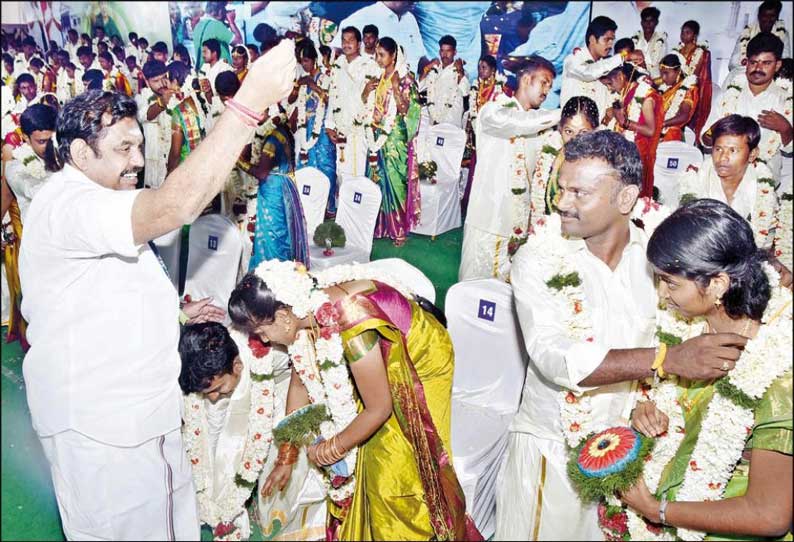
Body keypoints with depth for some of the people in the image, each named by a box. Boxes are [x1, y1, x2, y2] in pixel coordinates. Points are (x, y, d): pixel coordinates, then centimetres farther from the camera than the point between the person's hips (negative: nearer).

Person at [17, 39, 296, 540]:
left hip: (136, 405, 10)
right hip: (98, 422, -10)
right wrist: (252, 101, -44)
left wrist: (178, 313, 9)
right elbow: (176, 206, -43)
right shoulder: (68, 206, -24)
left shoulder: (91, 200, 13)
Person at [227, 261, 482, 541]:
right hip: (387, 362, 7)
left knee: (395, 471, -2)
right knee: (359, 457, 9)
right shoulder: (303, 310, -15)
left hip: (421, 365, -7)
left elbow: (379, 409, -28)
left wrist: (331, 450, -13)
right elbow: (300, 383, 0)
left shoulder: (351, 326, -39)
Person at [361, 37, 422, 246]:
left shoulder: (405, 78, -8)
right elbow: (365, 102, 16)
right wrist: (367, 89, -3)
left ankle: (399, 228, 5)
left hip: (395, 137, -6)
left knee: (394, 180, -4)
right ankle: (379, 225, 18)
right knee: (376, 178, 8)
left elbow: (404, 108, -14)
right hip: (378, 136, 6)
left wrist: (395, 87, -24)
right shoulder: (379, 77, 10)